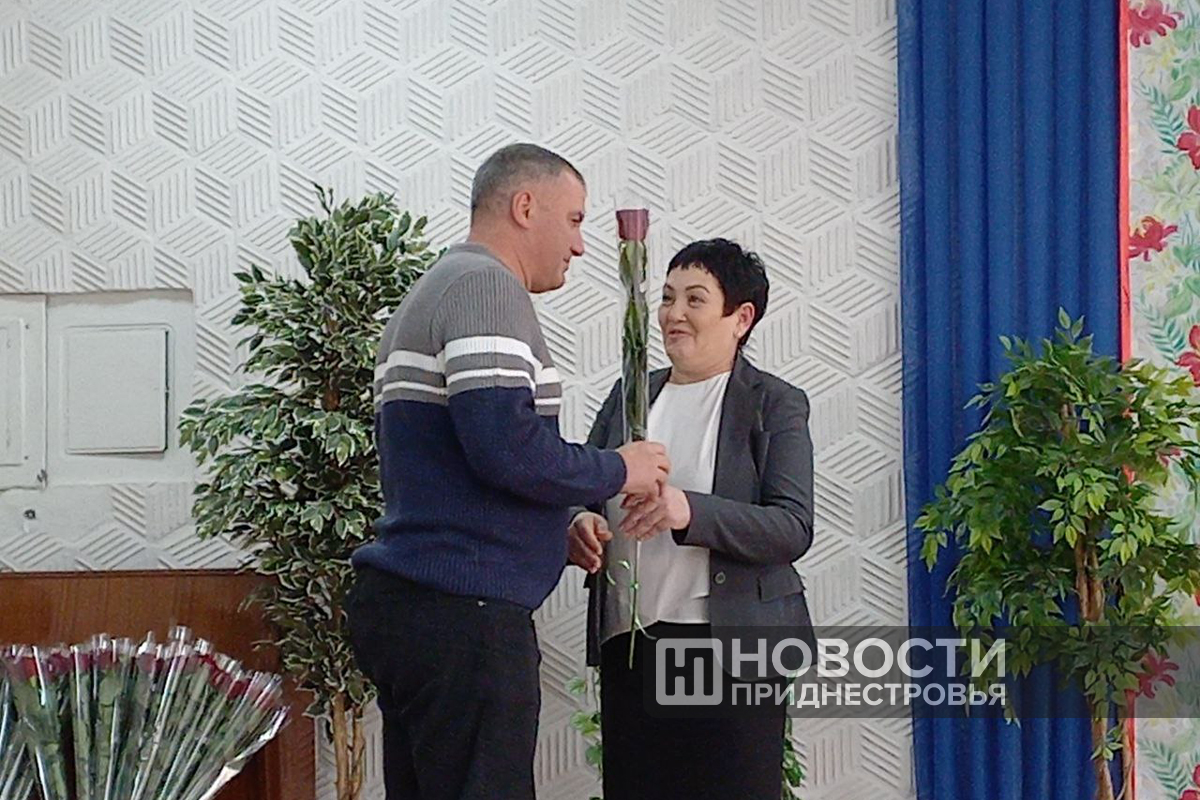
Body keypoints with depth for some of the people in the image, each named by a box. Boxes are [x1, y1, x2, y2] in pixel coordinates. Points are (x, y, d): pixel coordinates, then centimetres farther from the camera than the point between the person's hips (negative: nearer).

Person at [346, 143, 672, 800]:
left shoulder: (430, 293, 23)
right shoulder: (487, 286, -9)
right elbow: (505, 445, -21)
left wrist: (554, 530, 17)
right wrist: (616, 472, -6)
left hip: (405, 599, 10)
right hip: (461, 613, -10)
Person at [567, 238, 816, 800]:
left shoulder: (774, 405, 1)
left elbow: (794, 528, -10)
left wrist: (689, 510, -26)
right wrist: (580, 525, -8)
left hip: (729, 646, -4)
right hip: (628, 644, 5)